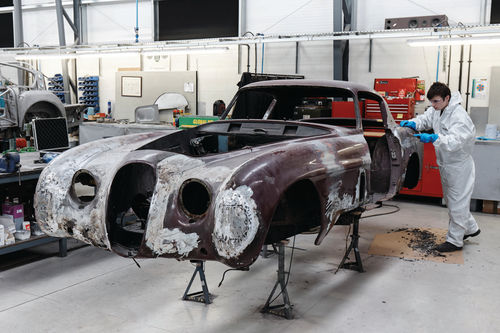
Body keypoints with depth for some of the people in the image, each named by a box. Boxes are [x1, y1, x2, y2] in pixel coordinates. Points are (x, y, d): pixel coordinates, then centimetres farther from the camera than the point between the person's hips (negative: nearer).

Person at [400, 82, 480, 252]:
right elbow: (425, 119, 10)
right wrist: (412, 123, -11)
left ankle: (455, 240, 14)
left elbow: (455, 142, -36)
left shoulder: (459, 116, -26)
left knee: (457, 202, 2)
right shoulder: (436, 110, 0)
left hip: (459, 166, -9)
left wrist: (434, 138, -49)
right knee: (452, 199, 22)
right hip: (446, 164, 9)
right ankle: (470, 228, 41)